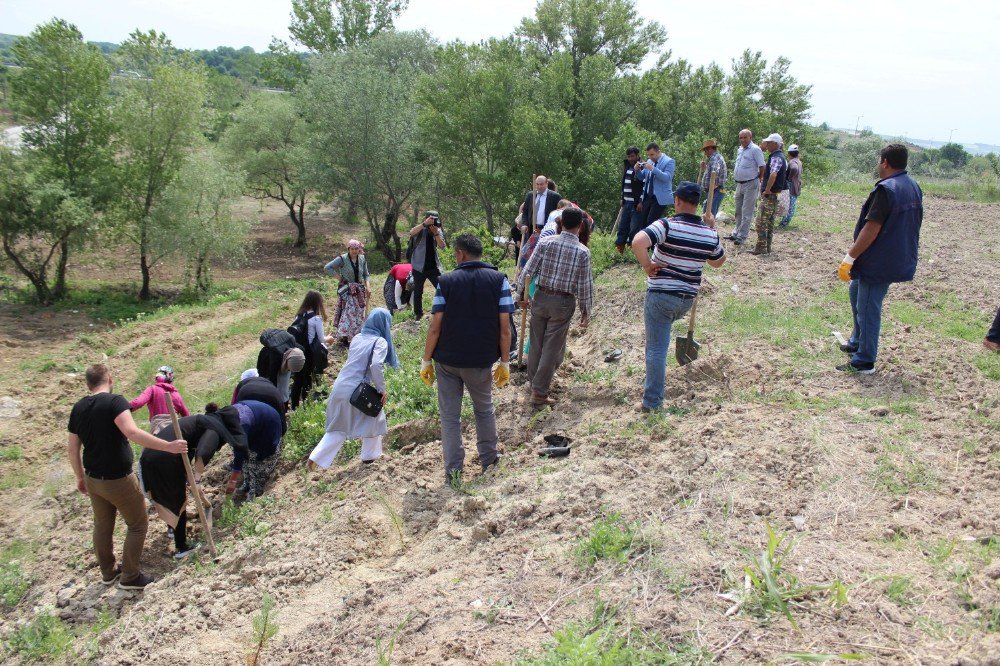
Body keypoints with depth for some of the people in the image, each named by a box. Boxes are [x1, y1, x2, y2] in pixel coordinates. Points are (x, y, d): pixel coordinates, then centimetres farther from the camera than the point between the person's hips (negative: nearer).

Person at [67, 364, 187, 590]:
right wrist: (168, 446, -35)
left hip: (92, 479, 7)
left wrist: (80, 477, 22)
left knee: (102, 526, 23)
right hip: (118, 480, -7)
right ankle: (130, 577, 16)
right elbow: (132, 432, -34)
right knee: (137, 524, 10)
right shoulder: (114, 401, -19)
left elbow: (72, 448, 9)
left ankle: (108, 572, 38)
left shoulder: (79, 408, 3)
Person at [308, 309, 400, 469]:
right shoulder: (380, 341, -8)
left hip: (340, 387, 6)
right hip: (357, 391, -6)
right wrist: (382, 389, -12)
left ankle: (316, 457, 11)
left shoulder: (358, 337, 13)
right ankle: (370, 455, 29)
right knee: (375, 419, 19)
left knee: (339, 428, 19)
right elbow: (376, 365, -21)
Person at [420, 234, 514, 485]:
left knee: (450, 416, 10)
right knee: (484, 409, 23)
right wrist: (504, 362, 2)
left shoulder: (447, 281, -5)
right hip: (481, 360, 1)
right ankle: (489, 460, 32)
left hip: (447, 360, -1)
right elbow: (504, 327, -7)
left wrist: (426, 360, 1)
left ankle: (454, 471, 13)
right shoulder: (499, 280, -4)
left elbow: (435, 326, -7)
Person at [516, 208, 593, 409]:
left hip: (541, 298, 3)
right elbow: (585, 286, -7)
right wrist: (586, 311, 5)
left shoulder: (545, 243, -5)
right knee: (552, 348, 4)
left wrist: (520, 294, 9)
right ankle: (539, 393, 7)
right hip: (563, 303, -3)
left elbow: (528, 270, -4)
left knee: (536, 344, 17)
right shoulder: (582, 252, -10)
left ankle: (533, 380, 34)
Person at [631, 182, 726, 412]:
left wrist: (647, 265, -17)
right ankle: (652, 385, 38)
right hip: (687, 299, 5)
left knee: (656, 348, 1)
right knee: (659, 340, 29)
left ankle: (652, 401, 4)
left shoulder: (667, 226, -16)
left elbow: (638, 242, -33)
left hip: (660, 294, -5)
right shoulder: (709, 234, 0)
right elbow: (718, 261, 20)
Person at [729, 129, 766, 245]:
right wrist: (735, 176, 15)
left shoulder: (755, 150, -12)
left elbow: (762, 167, -12)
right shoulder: (739, 150, 13)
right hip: (739, 184, 8)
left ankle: (742, 237, -3)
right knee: (738, 211, 17)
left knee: (746, 213, -5)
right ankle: (736, 233, 27)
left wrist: (759, 181, -7)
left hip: (750, 184, -8)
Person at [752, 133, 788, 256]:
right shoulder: (780, 156, 15)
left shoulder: (776, 158, -17)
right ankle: (767, 247, 18)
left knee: (761, 221, -8)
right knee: (770, 221, 13)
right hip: (775, 195, 10)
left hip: (770, 195, -10)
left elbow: (773, 175, -32)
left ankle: (761, 248, -7)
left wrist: (767, 191, -25)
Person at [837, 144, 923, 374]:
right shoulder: (914, 187, 8)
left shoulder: (886, 189, -21)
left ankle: (864, 362, 6)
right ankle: (857, 343, 35)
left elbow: (871, 229, -24)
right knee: (857, 290, 26)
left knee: (867, 309, -2)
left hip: (879, 262, -10)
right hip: (901, 259, 10)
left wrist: (850, 258, -19)